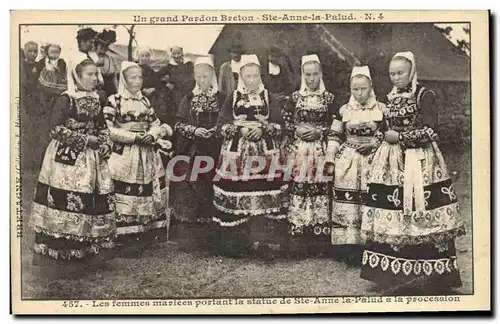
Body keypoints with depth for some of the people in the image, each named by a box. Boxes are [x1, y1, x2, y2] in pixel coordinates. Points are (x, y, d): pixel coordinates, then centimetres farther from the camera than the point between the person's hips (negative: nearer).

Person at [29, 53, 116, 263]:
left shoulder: (95, 100, 12)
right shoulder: (65, 99, -9)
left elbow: (103, 127, 17)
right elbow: (57, 130, -14)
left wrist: (106, 145, -2)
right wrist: (85, 139, -15)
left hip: (92, 157, 7)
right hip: (68, 156, -7)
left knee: (97, 199, 5)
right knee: (67, 199, -6)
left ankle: (88, 244, 16)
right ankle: (63, 247, 5)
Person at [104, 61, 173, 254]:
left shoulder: (145, 101, 14)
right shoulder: (114, 100, -3)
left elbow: (156, 124, 13)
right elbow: (109, 130, -10)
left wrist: (152, 135, -10)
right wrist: (136, 137, -15)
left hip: (146, 155, 5)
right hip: (123, 155, -5)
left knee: (146, 194, 5)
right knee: (125, 195, -6)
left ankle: (145, 234, 14)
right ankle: (125, 238, 3)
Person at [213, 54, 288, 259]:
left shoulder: (269, 97, 10)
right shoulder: (233, 98, 10)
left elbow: (279, 125, 4)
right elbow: (222, 125, 4)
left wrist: (262, 129, -12)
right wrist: (240, 129, -11)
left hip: (265, 153, 0)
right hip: (236, 153, 0)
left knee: (265, 198, -5)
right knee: (236, 199, -3)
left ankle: (265, 243, 2)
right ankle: (236, 244, 7)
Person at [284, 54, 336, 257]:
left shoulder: (329, 98, 7)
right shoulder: (295, 97, 10)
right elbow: (285, 124, 9)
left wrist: (318, 132, -11)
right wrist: (297, 130, -9)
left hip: (320, 152, -1)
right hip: (298, 151, 1)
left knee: (319, 189, -5)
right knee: (298, 189, -4)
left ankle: (320, 237, 2)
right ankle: (298, 238, 3)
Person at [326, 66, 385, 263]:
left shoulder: (381, 109, 3)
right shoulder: (344, 110, 8)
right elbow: (335, 137, 11)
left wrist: (374, 144, -9)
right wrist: (330, 161, 5)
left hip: (372, 163, -1)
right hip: (347, 164, 1)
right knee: (345, 204, -3)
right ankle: (347, 247, 4)